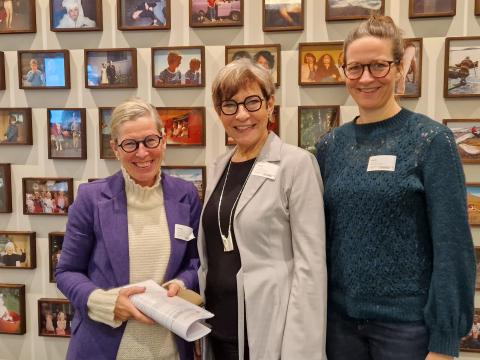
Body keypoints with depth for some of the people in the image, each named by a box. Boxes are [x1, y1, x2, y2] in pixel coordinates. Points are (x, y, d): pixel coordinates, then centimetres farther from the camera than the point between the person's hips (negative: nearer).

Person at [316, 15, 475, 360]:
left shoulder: (431, 139, -9)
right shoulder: (330, 145, 2)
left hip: (407, 320, -3)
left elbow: (452, 245, -11)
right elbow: (319, 235, 6)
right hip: (340, 316, 4)